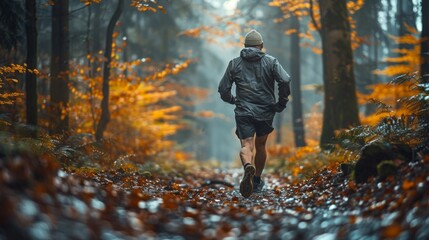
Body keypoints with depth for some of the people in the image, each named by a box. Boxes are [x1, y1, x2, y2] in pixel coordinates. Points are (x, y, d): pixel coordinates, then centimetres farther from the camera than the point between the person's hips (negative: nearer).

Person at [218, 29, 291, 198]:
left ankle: (248, 167, -41)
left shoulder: (234, 63, 6)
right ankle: (257, 181, 27)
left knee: (246, 145, -8)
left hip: (243, 112, -1)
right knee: (260, 145, 19)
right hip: (265, 111, 1)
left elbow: (223, 89, 4)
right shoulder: (271, 62, 2)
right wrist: (282, 103, 0)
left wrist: (233, 100, 24)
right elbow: (285, 80, -13)